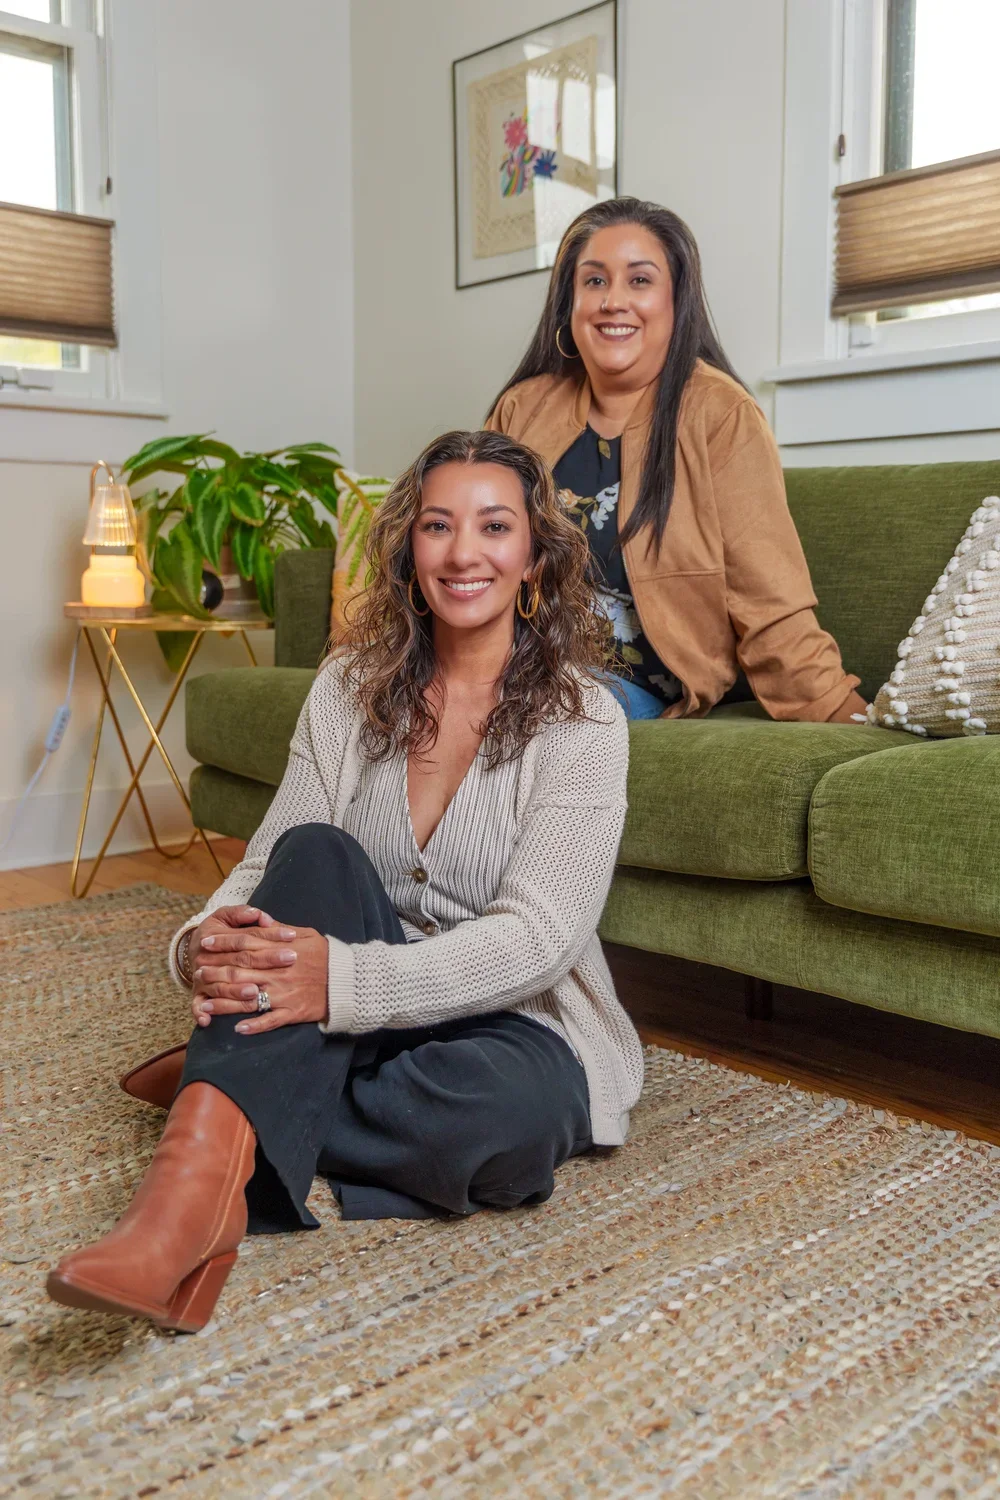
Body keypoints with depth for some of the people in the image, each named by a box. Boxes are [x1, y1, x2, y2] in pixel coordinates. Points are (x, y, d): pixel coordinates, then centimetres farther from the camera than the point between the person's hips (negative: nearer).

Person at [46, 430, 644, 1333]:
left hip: (509, 1027, -2)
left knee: (504, 1107, -39)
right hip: (347, 1025, 3)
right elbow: (272, 862, -1)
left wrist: (345, 978, -37)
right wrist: (207, 941, -26)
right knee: (318, 854, -28)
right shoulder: (350, 689, 3)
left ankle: (221, 1105, -17)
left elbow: (537, 936, -22)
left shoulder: (580, 718, -11)